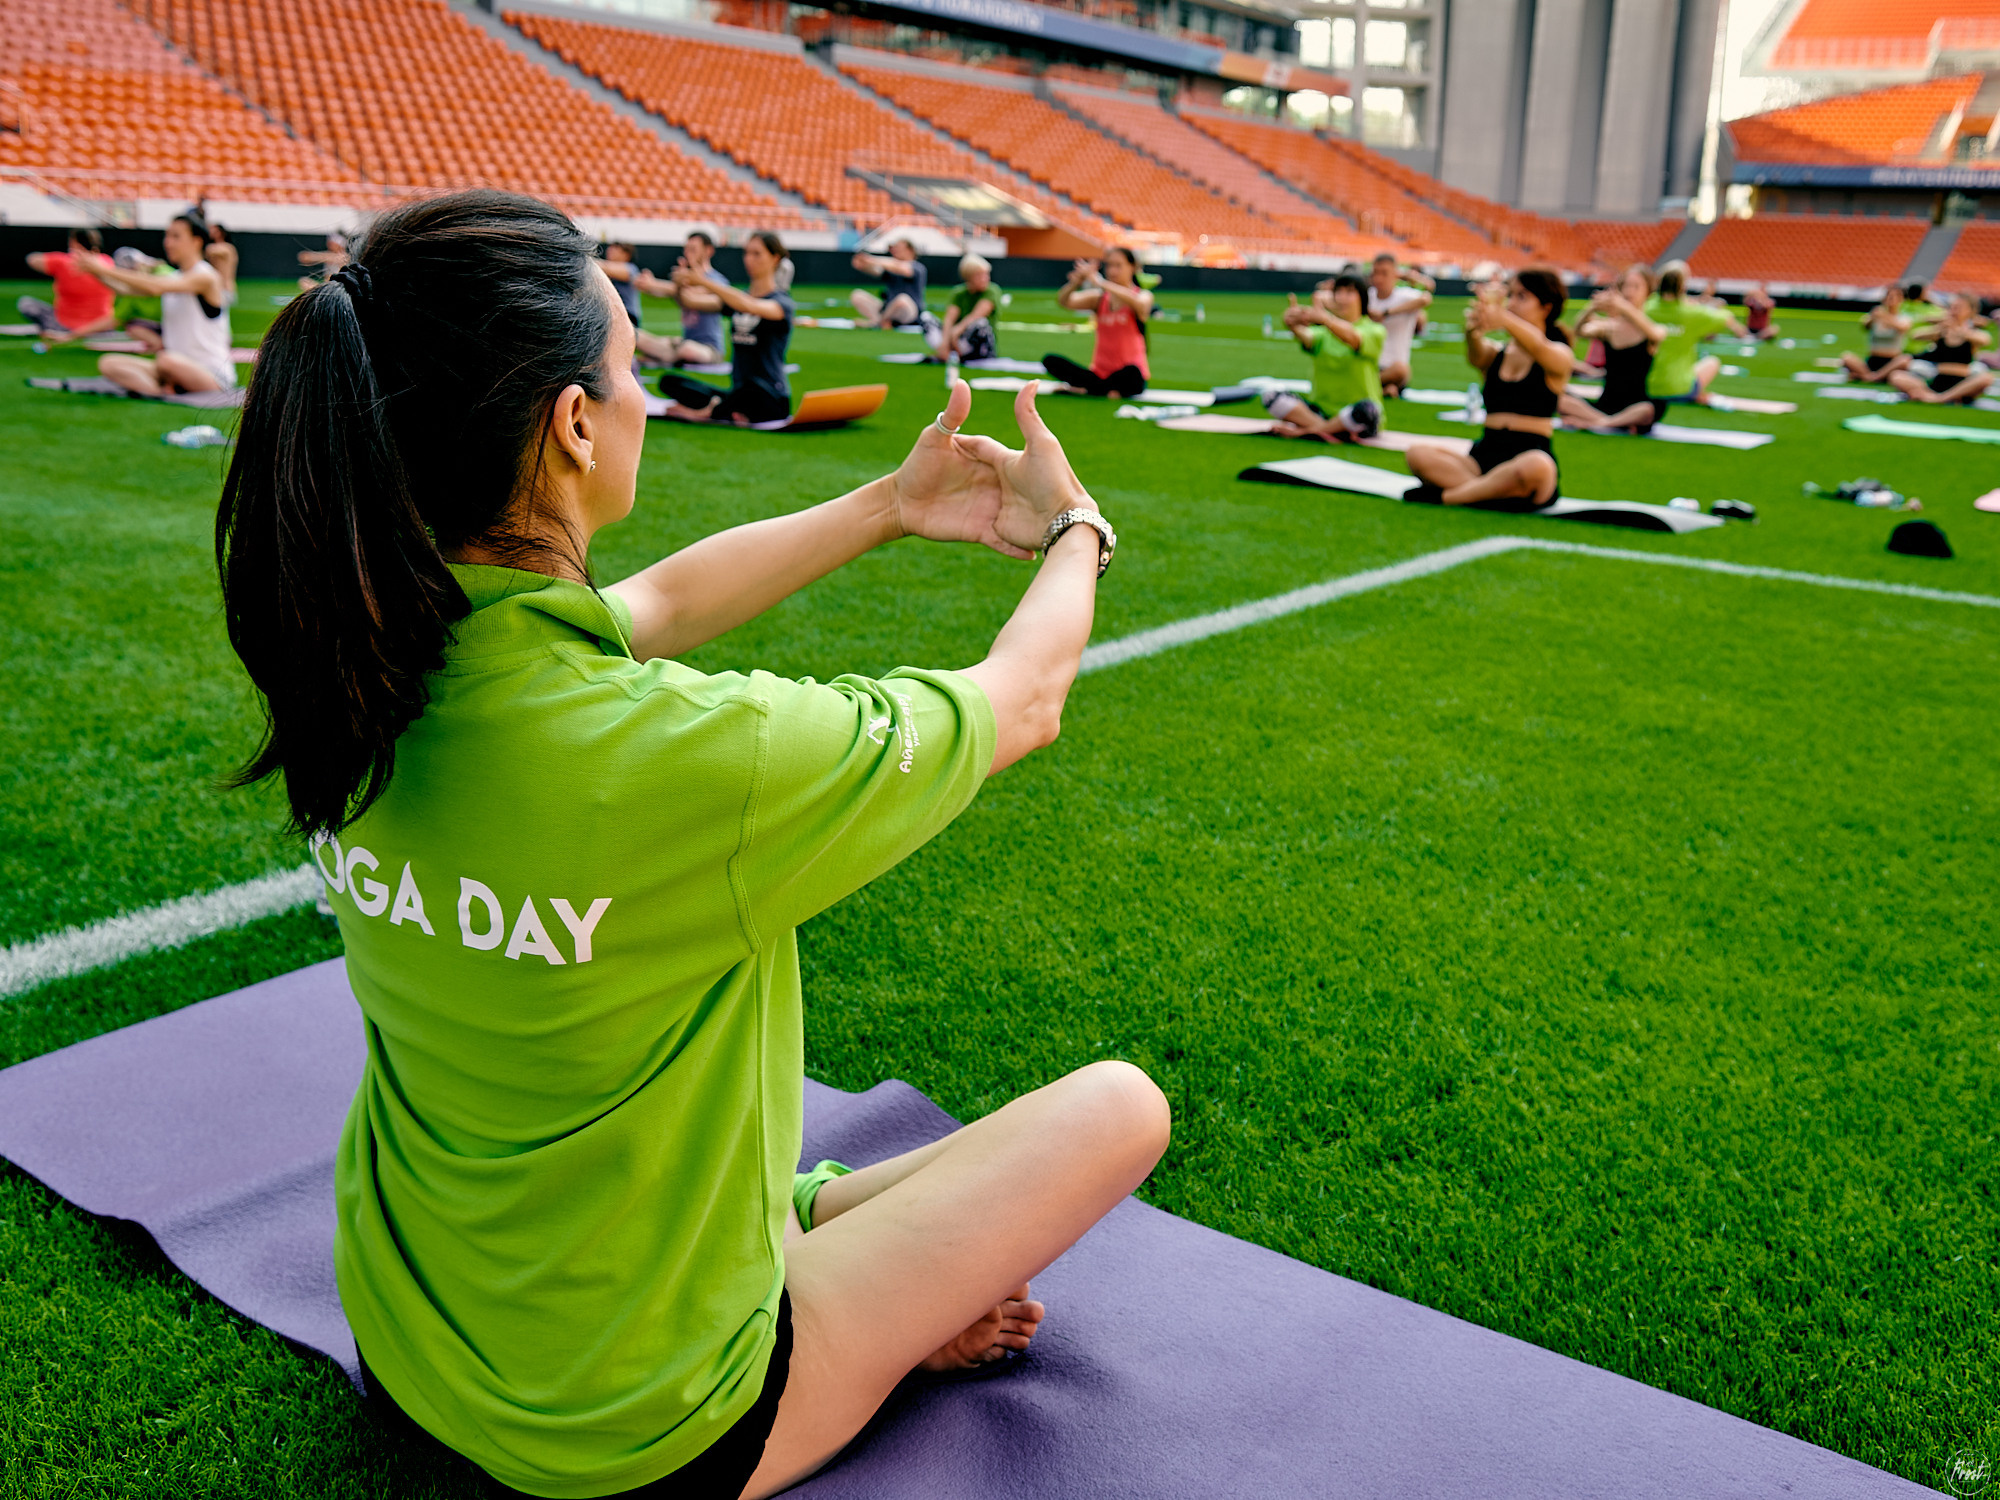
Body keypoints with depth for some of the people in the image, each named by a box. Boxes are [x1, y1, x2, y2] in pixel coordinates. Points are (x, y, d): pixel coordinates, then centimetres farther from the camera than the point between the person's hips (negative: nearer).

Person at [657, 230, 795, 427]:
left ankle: (709, 412, -11)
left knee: (752, 387, -42)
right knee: (668, 381, -8)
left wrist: (703, 281, -33)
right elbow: (690, 301, 0)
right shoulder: (735, 298, 15)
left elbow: (749, 306, -27)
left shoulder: (782, 301, -4)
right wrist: (680, 286, -23)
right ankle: (734, 413, -22)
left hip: (771, 400, -6)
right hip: (737, 394, 6)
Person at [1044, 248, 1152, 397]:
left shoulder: (1143, 296, -2)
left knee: (1131, 373, -40)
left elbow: (1137, 302, -29)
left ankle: (1081, 389, -15)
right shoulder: (1098, 298, 7)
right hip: (1099, 372, 3)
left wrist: (1099, 282, -36)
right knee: (1050, 361, -16)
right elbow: (1063, 301, -9)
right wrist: (1076, 282, -32)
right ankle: (1109, 389, -21)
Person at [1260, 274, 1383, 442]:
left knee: (1366, 409, -39)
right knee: (1271, 396, -17)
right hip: (1322, 410, 3)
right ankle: (1330, 431, -26)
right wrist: (1294, 325, -43)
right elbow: (1308, 338, -16)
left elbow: (1352, 338, -25)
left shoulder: (1374, 330, -1)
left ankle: (1304, 430, -21)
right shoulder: (1324, 333, 9)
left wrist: (1324, 318, -46)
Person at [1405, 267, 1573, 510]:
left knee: (1536, 466, -41)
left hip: (1531, 455, -3)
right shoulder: (1496, 351, 16)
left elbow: (1537, 347, -20)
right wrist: (1474, 330, -37)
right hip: (1484, 456, 3)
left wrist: (1503, 319, -43)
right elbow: (1476, 357, -9)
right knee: (1417, 454, -22)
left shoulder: (1561, 355, 5)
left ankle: (1444, 494, -27)